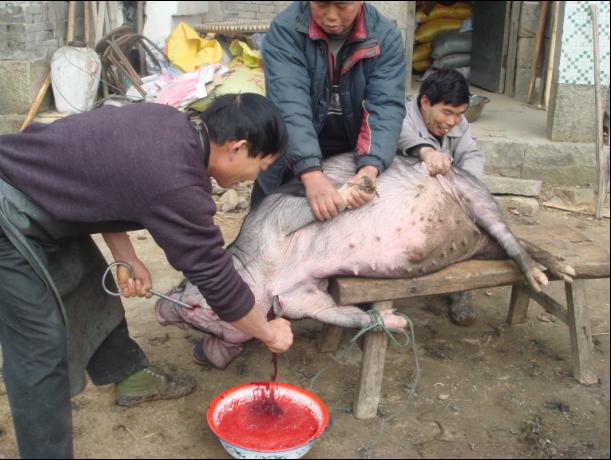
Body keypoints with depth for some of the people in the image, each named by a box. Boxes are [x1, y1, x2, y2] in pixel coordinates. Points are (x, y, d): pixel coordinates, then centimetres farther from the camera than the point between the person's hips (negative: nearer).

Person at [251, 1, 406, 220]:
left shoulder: (386, 38, -14)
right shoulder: (285, 31, -20)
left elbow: (386, 107, -22)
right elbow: (289, 105, -31)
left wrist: (369, 168, -40)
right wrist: (311, 173, -44)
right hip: (293, 163, -1)